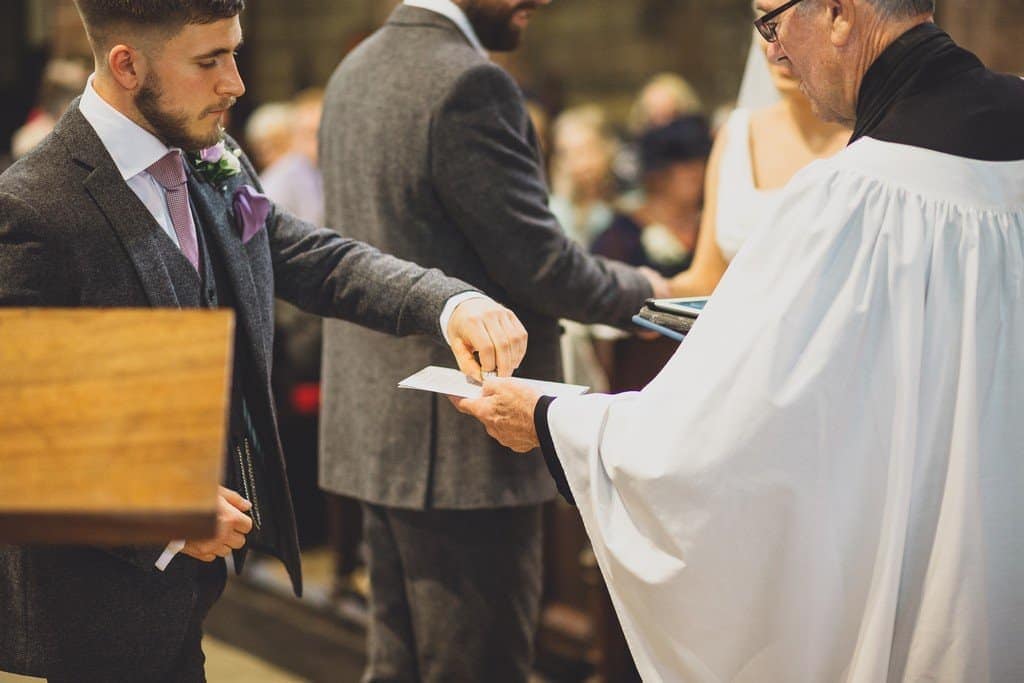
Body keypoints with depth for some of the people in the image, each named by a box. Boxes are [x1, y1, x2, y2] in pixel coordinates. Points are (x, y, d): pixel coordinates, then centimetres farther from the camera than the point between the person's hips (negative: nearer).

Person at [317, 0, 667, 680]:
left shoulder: (355, 71, 12)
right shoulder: (470, 85, -18)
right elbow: (539, 261, -19)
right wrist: (640, 290, 0)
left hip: (377, 424, 10)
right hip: (463, 440, -9)